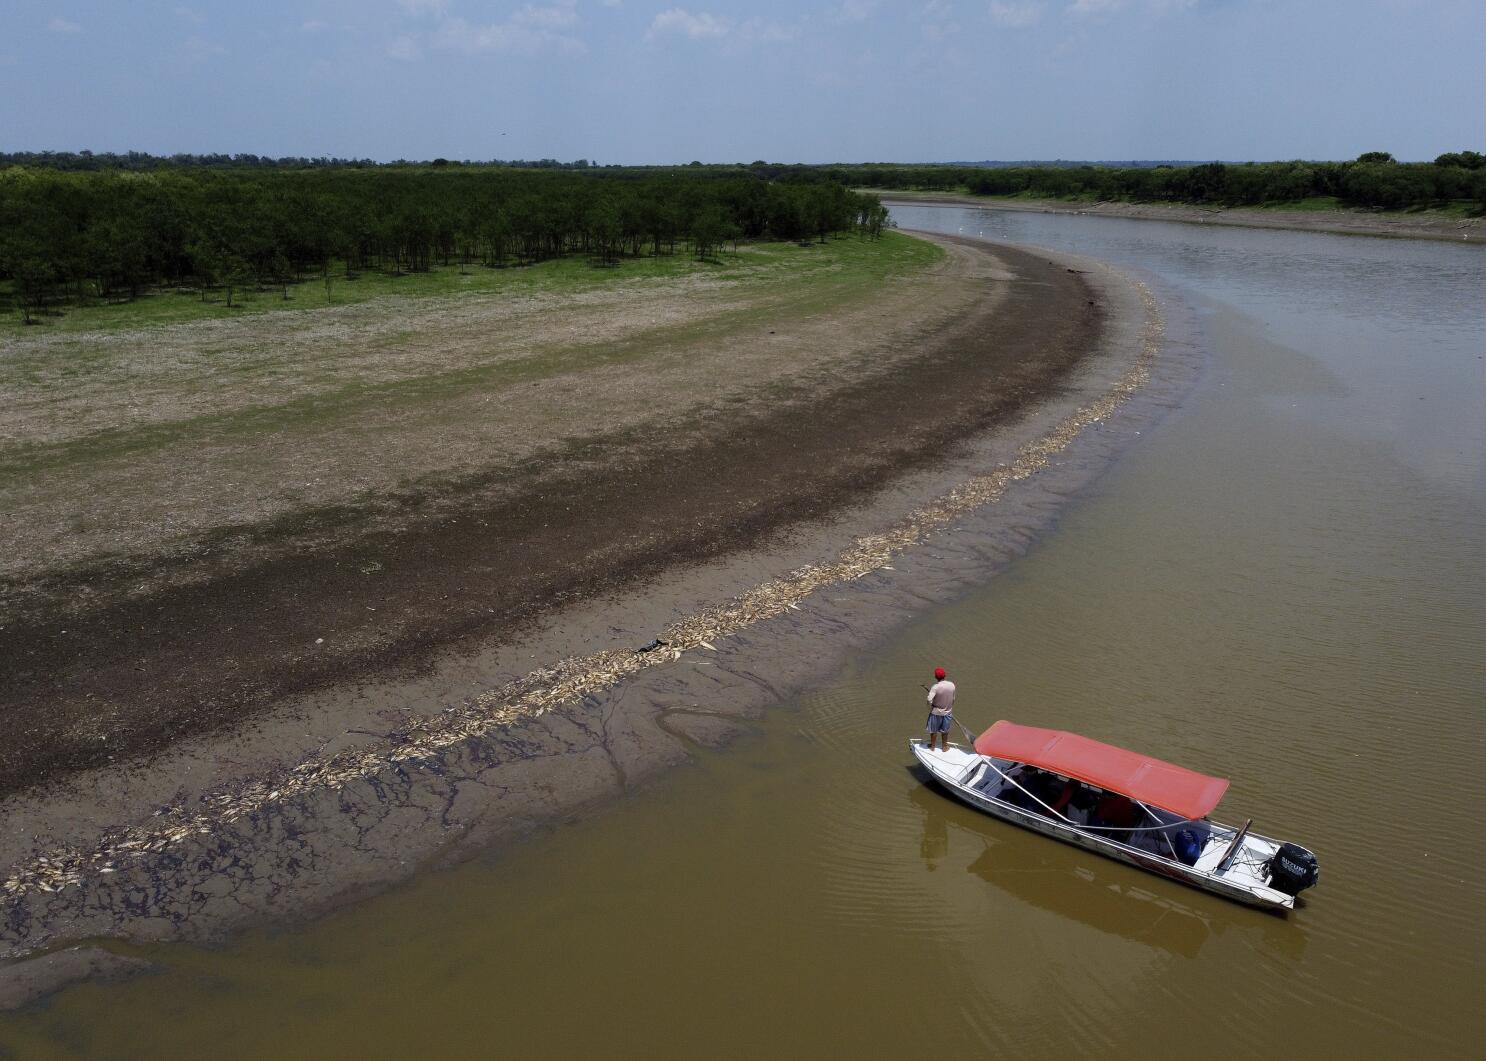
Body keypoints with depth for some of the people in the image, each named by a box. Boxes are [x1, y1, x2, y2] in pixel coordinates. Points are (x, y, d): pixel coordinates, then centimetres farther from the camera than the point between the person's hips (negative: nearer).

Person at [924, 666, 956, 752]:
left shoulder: (936, 687, -25)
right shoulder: (952, 685, -12)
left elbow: (929, 700, -31)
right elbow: (953, 699, 1)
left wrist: (930, 709, -11)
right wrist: (951, 710, 16)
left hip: (936, 712, -3)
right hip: (947, 712, 3)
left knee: (933, 730, 19)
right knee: (945, 731, 22)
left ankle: (932, 746, 33)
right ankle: (945, 747, 36)